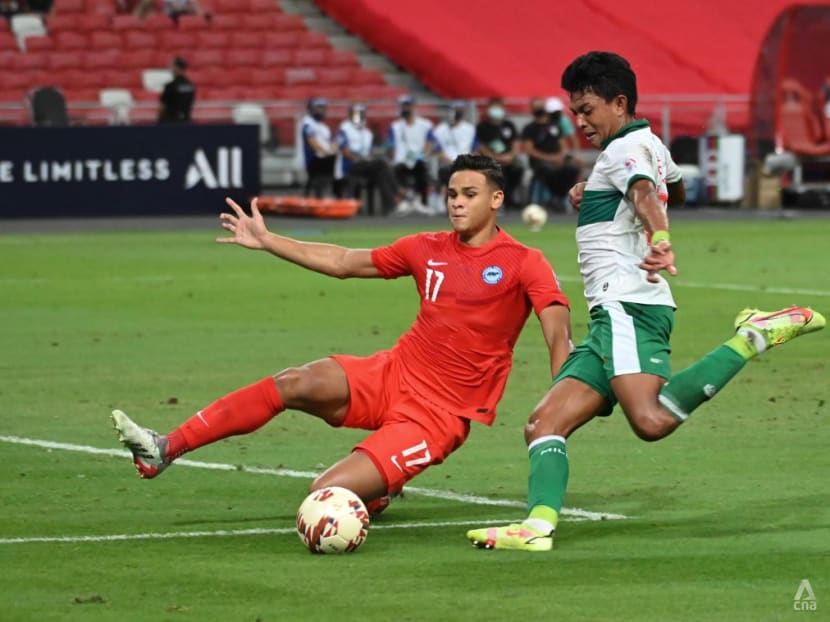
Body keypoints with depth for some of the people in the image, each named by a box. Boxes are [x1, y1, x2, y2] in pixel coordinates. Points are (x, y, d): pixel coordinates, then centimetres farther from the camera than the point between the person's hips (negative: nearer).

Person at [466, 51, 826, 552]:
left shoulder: (624, 149, -4)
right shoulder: (652, 145, 25)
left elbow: (645, 194, -28)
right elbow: (674, 190, 48)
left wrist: (659, 240, -49)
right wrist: (598, 197, 45)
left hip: (627, 308, -11)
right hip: (614, 321, 11)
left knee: (651, 420, -31)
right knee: (545, 423, 2)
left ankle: (753, 338, -21)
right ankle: (539, 524, -16)